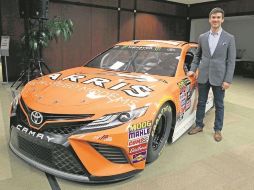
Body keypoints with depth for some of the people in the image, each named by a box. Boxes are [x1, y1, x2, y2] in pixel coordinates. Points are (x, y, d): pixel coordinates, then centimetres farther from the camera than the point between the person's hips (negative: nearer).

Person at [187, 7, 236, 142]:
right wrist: (193, 69, 2)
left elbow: (231, 61, -4)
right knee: (201, 103, 12)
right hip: (203, 76, 2)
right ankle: (199, 125, 27)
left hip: (219, 78, -2)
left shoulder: (229, 38, -2)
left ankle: (218, 130, 23)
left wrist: (228, 80, -10)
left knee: (219, 105, 9)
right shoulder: (202, 37, 6)